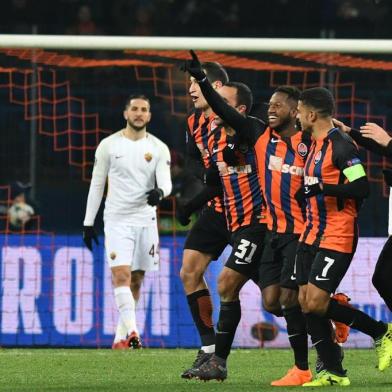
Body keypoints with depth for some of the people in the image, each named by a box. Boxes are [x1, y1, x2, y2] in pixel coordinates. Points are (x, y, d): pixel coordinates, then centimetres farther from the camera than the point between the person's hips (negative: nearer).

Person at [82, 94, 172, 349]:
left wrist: (159, 192, -32)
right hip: (117, 220, -2)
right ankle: (132, 331, -28)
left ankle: (121, 336, 17)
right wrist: (88, 222, 4)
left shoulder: (159, 148, 3)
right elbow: (97, 185, 6)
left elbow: (166, 182, -7)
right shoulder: (109, 145, 1)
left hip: (146, 221, 2)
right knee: (121, 275, -18)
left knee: (136, 280, 7)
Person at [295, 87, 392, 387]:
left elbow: (361, 188, -22)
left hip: (337, 238, -9)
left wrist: (321, 188, -26)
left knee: (316, 302, -14)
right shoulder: (315, 145, 16)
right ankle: (334, 373, 7)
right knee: (307, 302, 2)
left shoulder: (341, 146, -14)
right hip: (313, 236, 9)